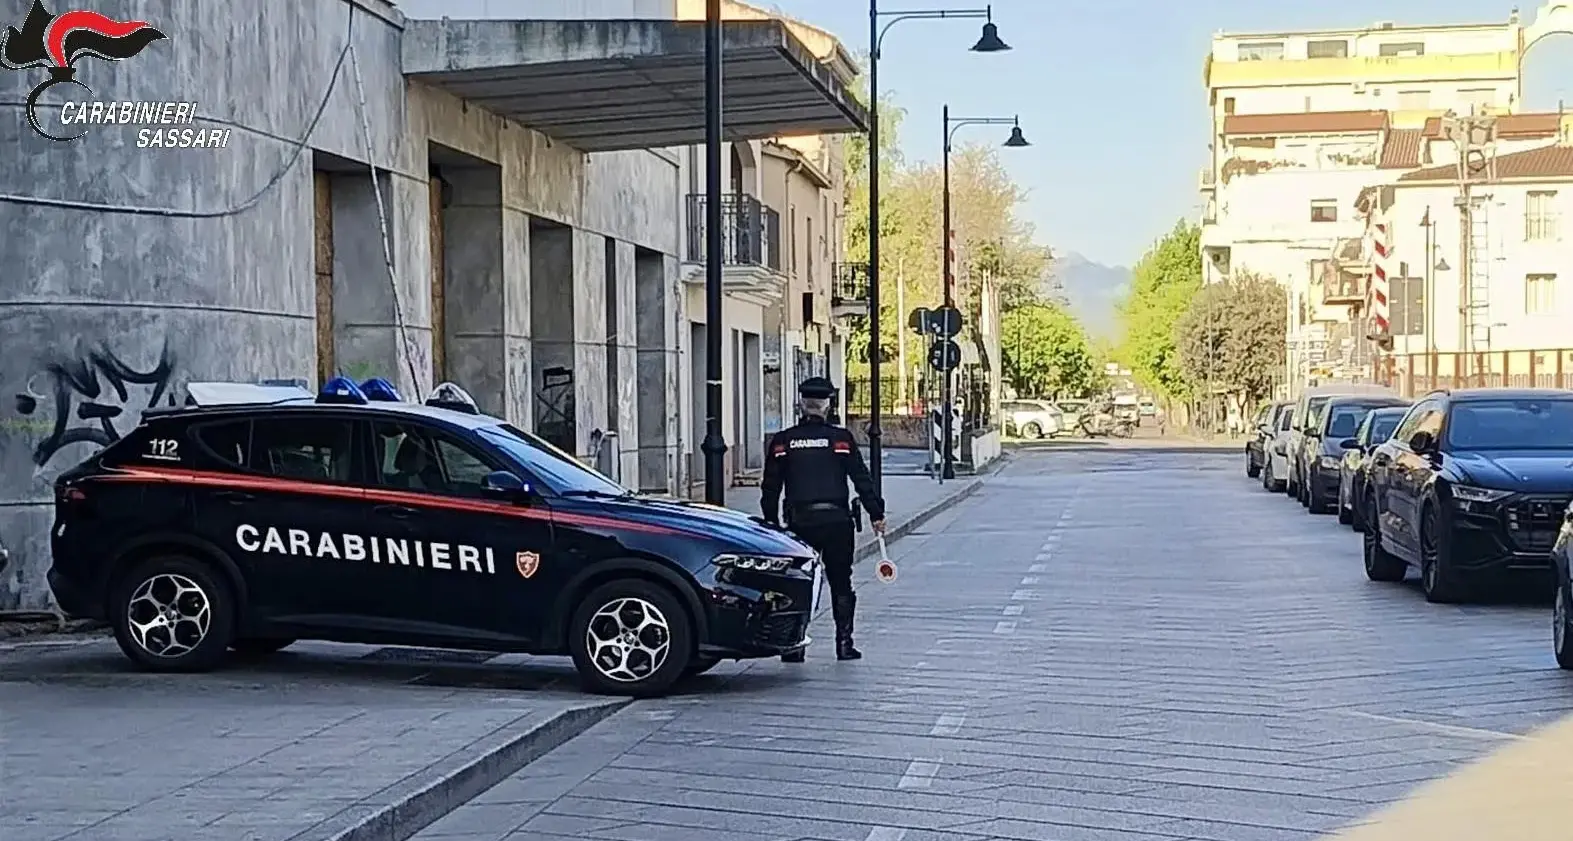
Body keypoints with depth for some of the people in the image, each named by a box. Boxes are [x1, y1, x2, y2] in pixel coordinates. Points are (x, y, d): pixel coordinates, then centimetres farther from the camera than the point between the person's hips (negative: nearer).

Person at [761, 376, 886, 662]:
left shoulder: (782, 441, 4)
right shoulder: (841, 438, 0)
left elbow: (770, 488, 6)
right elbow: (862, 479, 0)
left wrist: (771, 523, 13)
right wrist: (876, 514, 6)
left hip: (799, 522, 1)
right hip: (836, 520, -1)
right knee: (840, 584, 9)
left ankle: (793, 646, 3)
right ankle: (844, 643, 7)